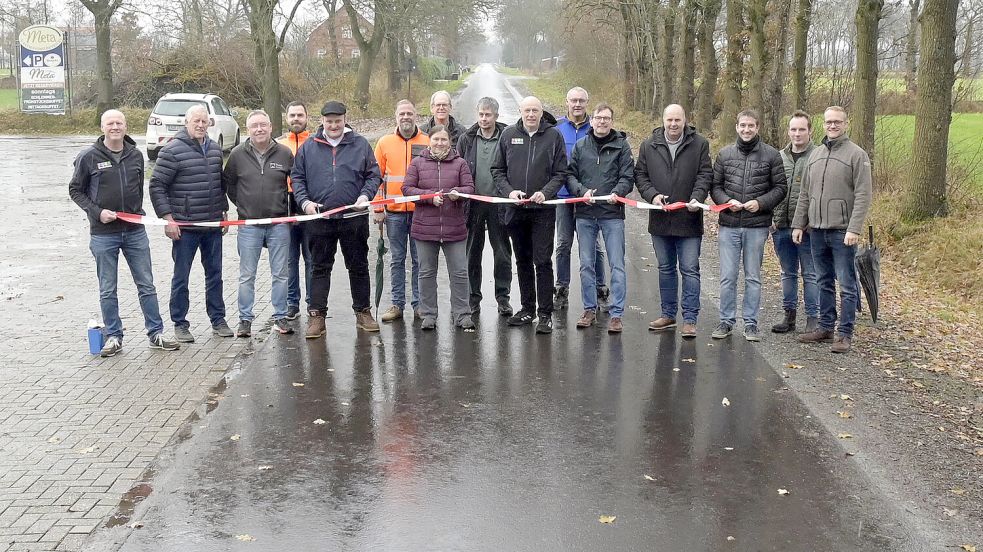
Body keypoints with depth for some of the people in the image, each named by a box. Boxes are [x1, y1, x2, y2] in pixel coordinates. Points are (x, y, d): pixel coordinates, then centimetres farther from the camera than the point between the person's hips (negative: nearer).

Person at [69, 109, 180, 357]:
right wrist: (97, 212, -11)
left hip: (135, 231, 3)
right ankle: (113, 337, 17)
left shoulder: (136, 155, 5)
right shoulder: (89, 157, -5)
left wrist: (137, 213, 11)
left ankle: (156, 334, 15)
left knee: (146, 285, 7)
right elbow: (75, 190, 1)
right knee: (107, 290, 6)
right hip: (103, 233, -3)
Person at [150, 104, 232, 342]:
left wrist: (224, 211, 17)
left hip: (213, 225, 6)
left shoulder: (215, 149, 10)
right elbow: (157, 186, -9)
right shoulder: (172, 151, -10)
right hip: (185, 227, -6)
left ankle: (218, 320, 23)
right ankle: (180, 324, 14)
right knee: (181, 276, 4)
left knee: (214, 274, 12)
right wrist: (167, 217, -14)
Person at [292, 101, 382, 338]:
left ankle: (363, 312, 21)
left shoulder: (360, 144, 4)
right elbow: (297, 177, 9)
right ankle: (316, 316, 10)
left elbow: (374, 175, 6)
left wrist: (365, 195, -10)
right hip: (319, 218, 0)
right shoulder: (308, 146, 5)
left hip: (354, 218, 0)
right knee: (320, 268, 5)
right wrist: (304, 201, -6)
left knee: (359, 266, 9)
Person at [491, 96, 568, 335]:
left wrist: (545, 192, -15)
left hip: (543, 210, -3)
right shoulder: (508, 134, 6)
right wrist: (509, 191, -8)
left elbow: (560, 173, 1)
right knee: (522, 261, 13)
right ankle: (527, 308, 24)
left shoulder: (553, 135, 0)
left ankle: (545, 314, 0)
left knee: (542, 261, -5)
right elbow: (497, 170, 9)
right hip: (515, 208, 3)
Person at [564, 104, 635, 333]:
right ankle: (590, 309, 21)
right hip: (584, 213, 3)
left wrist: (616, 193, -19)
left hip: (612, 213, -2)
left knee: (617, 265, -3)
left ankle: (616, 314, 2)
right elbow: (570, 175, 7)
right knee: (586, 265, 9)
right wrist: (582, 191, -11)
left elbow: (628, 177, -1)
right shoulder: (580, 146, 9)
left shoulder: (621, 146, 3)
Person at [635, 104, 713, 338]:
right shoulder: (649, 145, 5)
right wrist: (652, 195, -10)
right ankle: (668, 314, 26)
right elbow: (640, 175, 7)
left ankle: (690, 319, 4)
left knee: (690, 270, -1)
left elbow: (705, 175, -2)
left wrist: (697, 197, -18)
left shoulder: (699, 144, -1)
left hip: (689, 220, -3)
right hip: (660, 220, 3)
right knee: (665, 269, 15)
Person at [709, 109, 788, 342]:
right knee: (727, 277, 4)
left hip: (757, 226, -1)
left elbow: (780, 187, 2)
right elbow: (715, 185, 9)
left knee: (753, 277, 7)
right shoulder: (725, 154, 6)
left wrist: (761, 203, -13)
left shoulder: (771, 155, 1)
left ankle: (750, 323, 16)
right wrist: (726, 201, -9)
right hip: (729, 225, 1)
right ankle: (726, 321, 15)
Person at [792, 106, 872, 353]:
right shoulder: (815, 154, 13)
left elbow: (863, 196, -11)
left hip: (842, 231, -6)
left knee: (846, 285, -1)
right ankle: (826, 327, 22)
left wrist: (854, 229, -18)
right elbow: (805, 194, 16)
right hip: (817, 230, 6)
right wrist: (798, 224, 11)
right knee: (824, 282, 14)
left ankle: (845, 334, 3)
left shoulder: (857, 154, -5)